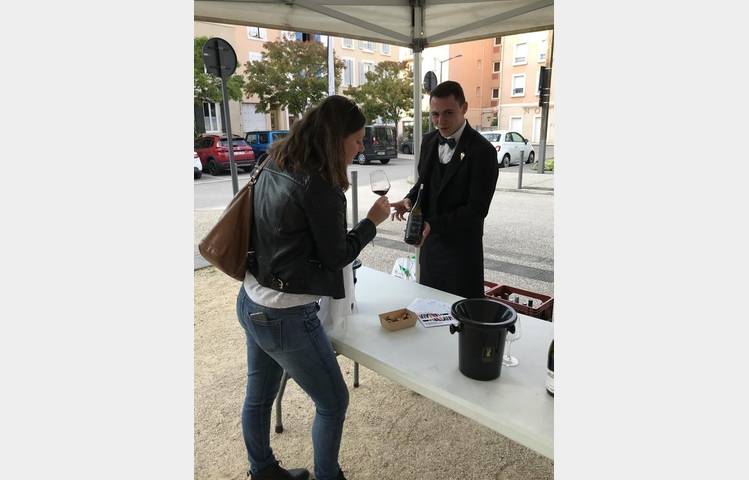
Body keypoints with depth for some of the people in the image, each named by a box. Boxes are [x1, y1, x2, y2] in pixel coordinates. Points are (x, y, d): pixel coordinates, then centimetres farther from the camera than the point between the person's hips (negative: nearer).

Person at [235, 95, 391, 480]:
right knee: (333, 402, 12)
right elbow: (337, 256, -11)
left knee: (259, 394, 25)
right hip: (285, 317, -9)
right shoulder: (319, 187, -22)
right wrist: (372, 221, 0)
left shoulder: (273, 167, 2)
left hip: (251, 302, 9)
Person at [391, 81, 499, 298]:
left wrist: (434, 224, -28)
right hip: (430, 241, 6)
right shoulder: (429, 141, 4)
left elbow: (477, 209, -19)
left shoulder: (482, 150, -17)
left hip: (462, 246, -6)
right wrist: (410, 200, -5)